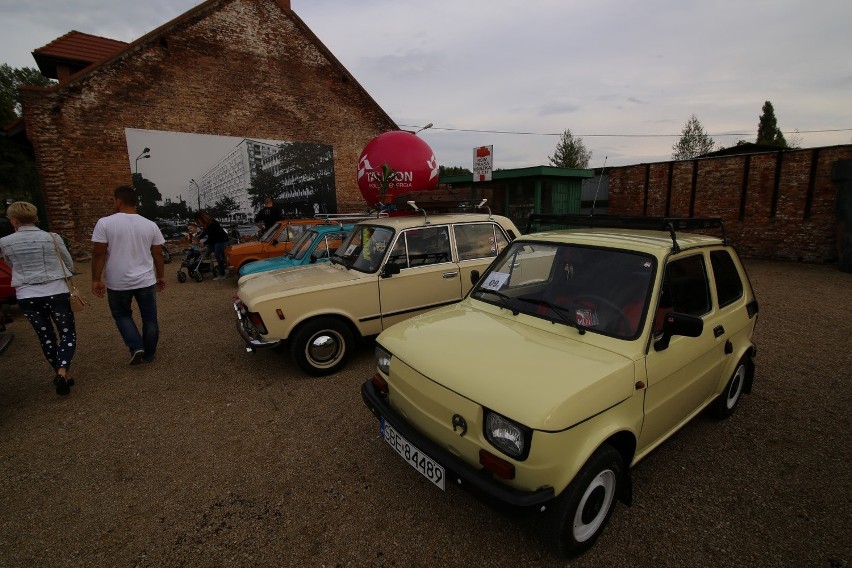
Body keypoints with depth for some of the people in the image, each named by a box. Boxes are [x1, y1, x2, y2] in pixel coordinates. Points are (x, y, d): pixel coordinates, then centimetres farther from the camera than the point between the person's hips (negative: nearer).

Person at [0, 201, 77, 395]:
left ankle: (59, 374, 23)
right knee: (68, 334, 6)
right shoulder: (52, 238, -5)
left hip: (26, 297, 2)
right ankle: (62, 372, -13)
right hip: (57, 293, -2)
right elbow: (70, 265, 4)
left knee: (46, 337, 14)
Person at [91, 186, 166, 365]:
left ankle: (136, 347, 5)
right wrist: (160, 276, 14)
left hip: (118, 282, -2)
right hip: (146, 280, 2)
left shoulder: (105, 223, -8)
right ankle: (149, 354, 21)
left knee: (122, 315, 19)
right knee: (149, 318, 12)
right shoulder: (150, 225, 0)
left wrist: (96, 280, -2)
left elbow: (99, 254, -10)